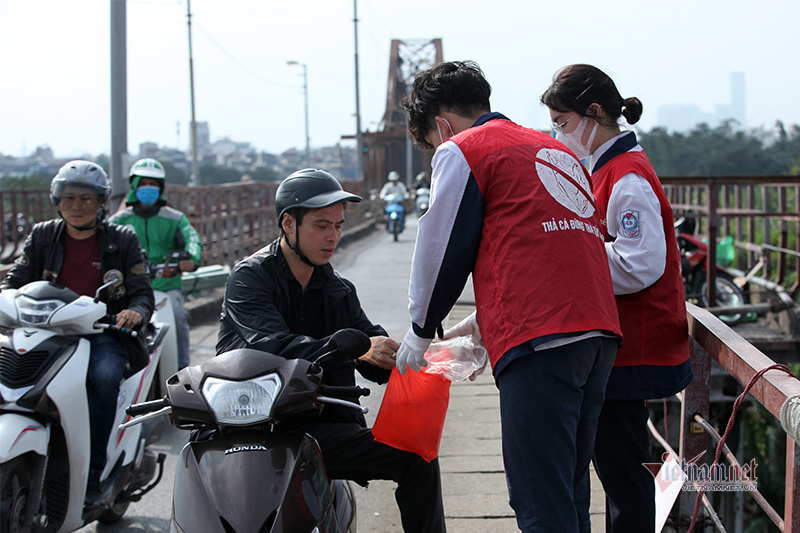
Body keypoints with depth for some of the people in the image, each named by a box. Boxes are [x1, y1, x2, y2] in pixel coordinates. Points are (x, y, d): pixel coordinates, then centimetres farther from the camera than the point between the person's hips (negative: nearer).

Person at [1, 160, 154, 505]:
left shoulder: (121, 241, 7)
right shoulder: (42, 237, 14)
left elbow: (142, 292, 2)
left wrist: (136, 312, -22)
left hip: (104, 334, -2)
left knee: (104, 378, -35)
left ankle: (92, 470, -27)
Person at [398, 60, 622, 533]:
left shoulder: (461, 151, 3)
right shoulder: (557, 150, 27)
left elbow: (442, 250, 4)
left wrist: (420, 334, 19)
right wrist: (481, 324, 34)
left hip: (539, 342, -8)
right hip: (599, 333, 8)